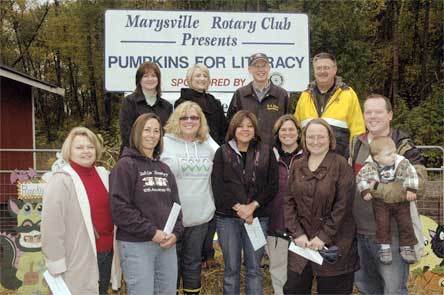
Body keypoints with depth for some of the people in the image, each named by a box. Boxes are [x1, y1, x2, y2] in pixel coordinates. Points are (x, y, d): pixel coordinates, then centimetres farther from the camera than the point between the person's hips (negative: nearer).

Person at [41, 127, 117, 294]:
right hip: (80, 257, -7)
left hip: (107, 251, 7)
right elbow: (51, 226, -16)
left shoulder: (103, 174, 8)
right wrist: (57, 263, -16)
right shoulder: (61, 180, -13)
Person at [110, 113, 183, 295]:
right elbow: (120, 208, -14)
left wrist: (176, 232, -3)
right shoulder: (126, 165, -6)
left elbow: (175, 204, 14)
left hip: (167, 244, 6)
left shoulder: (164, 169, 16)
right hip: (136, 245, -6)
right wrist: (151, 232, -16)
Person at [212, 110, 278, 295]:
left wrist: (252, 206, -12)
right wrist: (238, 207, -13)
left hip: (257, 217, 1)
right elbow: (217, 185, -4)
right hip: (227, 217, 0)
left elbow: (272, 185, 0)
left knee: (254, 267, 6)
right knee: (231, 268, 7)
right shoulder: (222, 152, 4)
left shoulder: (266, 153, 6)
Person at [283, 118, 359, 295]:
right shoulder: (297, 166, 8)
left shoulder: (341, 165, -7)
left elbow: (342, 206, -12)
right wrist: (297, 233, -7)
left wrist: (323, 236, -14)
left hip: (333, 244, -4)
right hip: (302, 242, 4)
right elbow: (288, 201, 4)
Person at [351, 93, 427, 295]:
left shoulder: (403, 146, -10)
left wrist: (378, 189, -30)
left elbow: (417, 180, -24)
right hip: (359, 230, 6)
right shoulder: (356, 144, 9)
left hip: (391, 231, -6)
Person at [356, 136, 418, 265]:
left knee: (405, 223, 2)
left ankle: (406, 247, 17)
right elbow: (360, 178, -6)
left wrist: (411, 190, -17)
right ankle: (384, 247, 7)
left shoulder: (402, 163, -15)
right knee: (382, 224, -7)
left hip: (401, 200, 1)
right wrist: (365, 191, -13)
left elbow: (411, 174, -10)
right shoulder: (370, 167, -16)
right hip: (381, 202, -1)